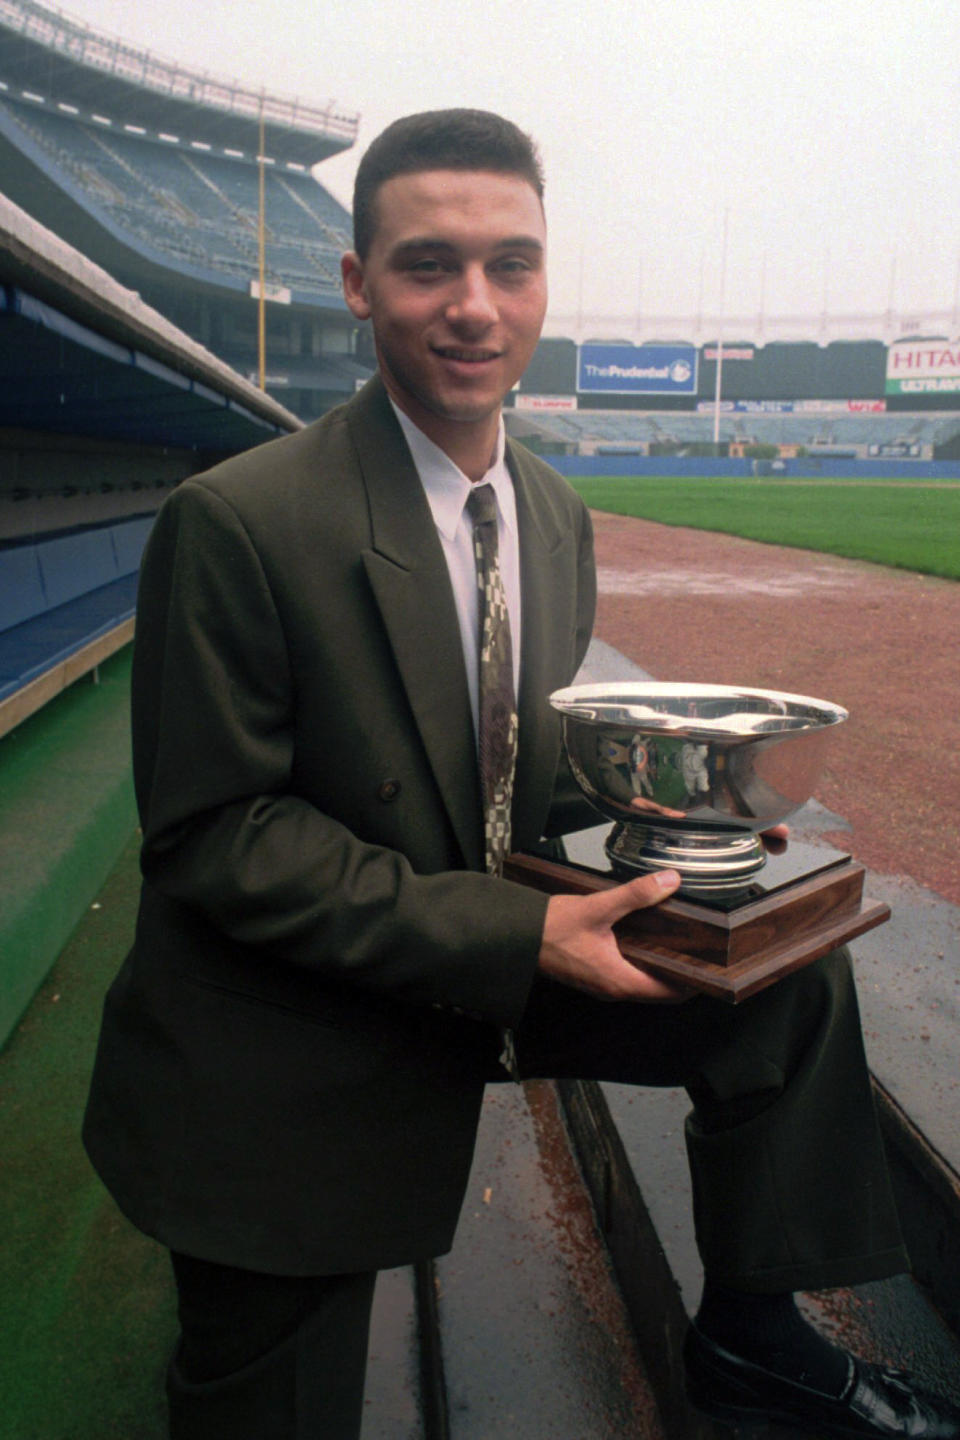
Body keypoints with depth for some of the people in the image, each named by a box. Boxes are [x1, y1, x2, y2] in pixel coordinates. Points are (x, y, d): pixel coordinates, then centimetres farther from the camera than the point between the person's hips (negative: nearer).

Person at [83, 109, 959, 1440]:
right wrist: (518, 936, -27)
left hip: (496, 973, 6)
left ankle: (749, 1332, 21)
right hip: (290, 1065, -5)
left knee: (793, 982, 1)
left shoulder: (560, 520, 1)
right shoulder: (238, 523, -22)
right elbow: (213, 835, -21)